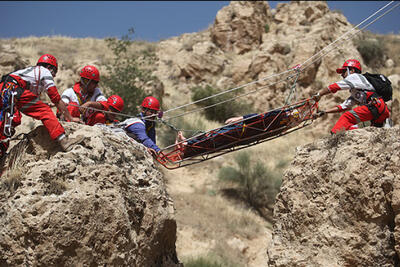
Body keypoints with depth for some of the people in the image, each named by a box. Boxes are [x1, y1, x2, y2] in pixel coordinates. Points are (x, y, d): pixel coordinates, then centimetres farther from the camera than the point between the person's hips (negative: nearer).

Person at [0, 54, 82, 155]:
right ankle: (63, 141, -20)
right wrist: (71, 118, 18)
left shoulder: (31, 70, 38)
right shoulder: (45, 72, 15)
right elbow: (57, 100, 12)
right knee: (45, 111, -9)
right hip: (14, 90, -9)